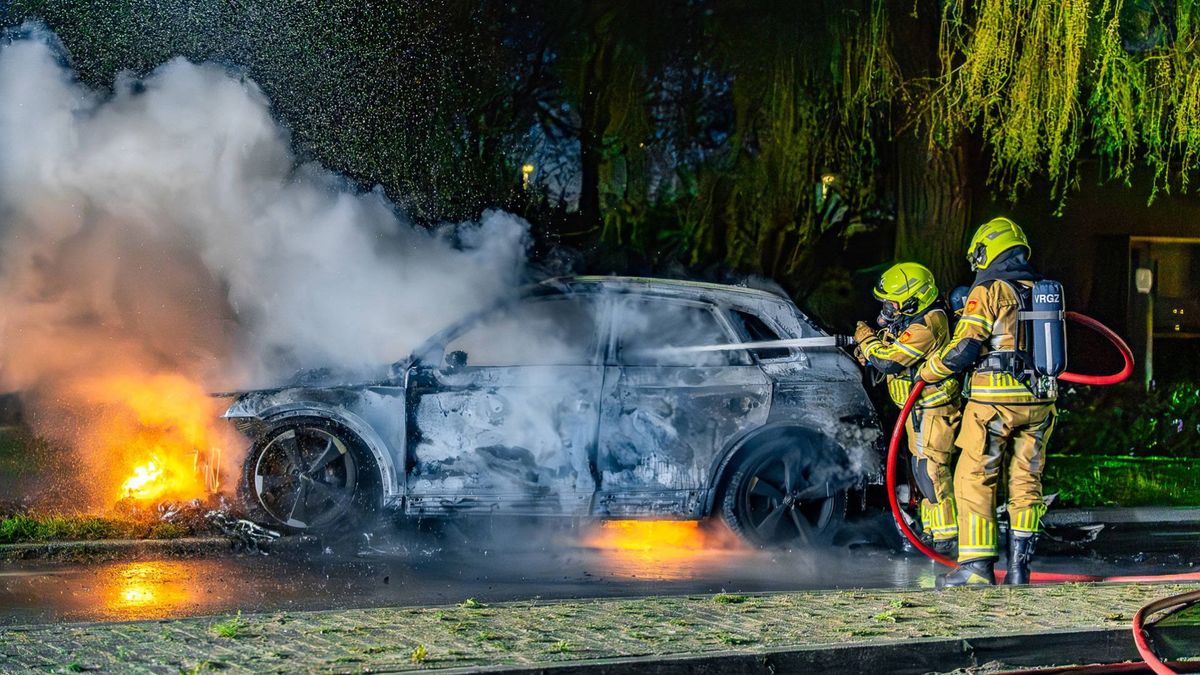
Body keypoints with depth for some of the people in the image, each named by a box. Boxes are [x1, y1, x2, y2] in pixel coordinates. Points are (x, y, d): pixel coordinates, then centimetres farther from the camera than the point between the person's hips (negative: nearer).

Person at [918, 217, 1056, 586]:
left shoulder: (988, 292, -7)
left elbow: (962, 348, -12)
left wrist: (928, 371, 3)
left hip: (994, 401, -6)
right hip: (1038, 400, 6)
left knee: (975, 480, 0)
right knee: (1026, 481, 10)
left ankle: (977, 566, -4)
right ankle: (1019, 567, 10)